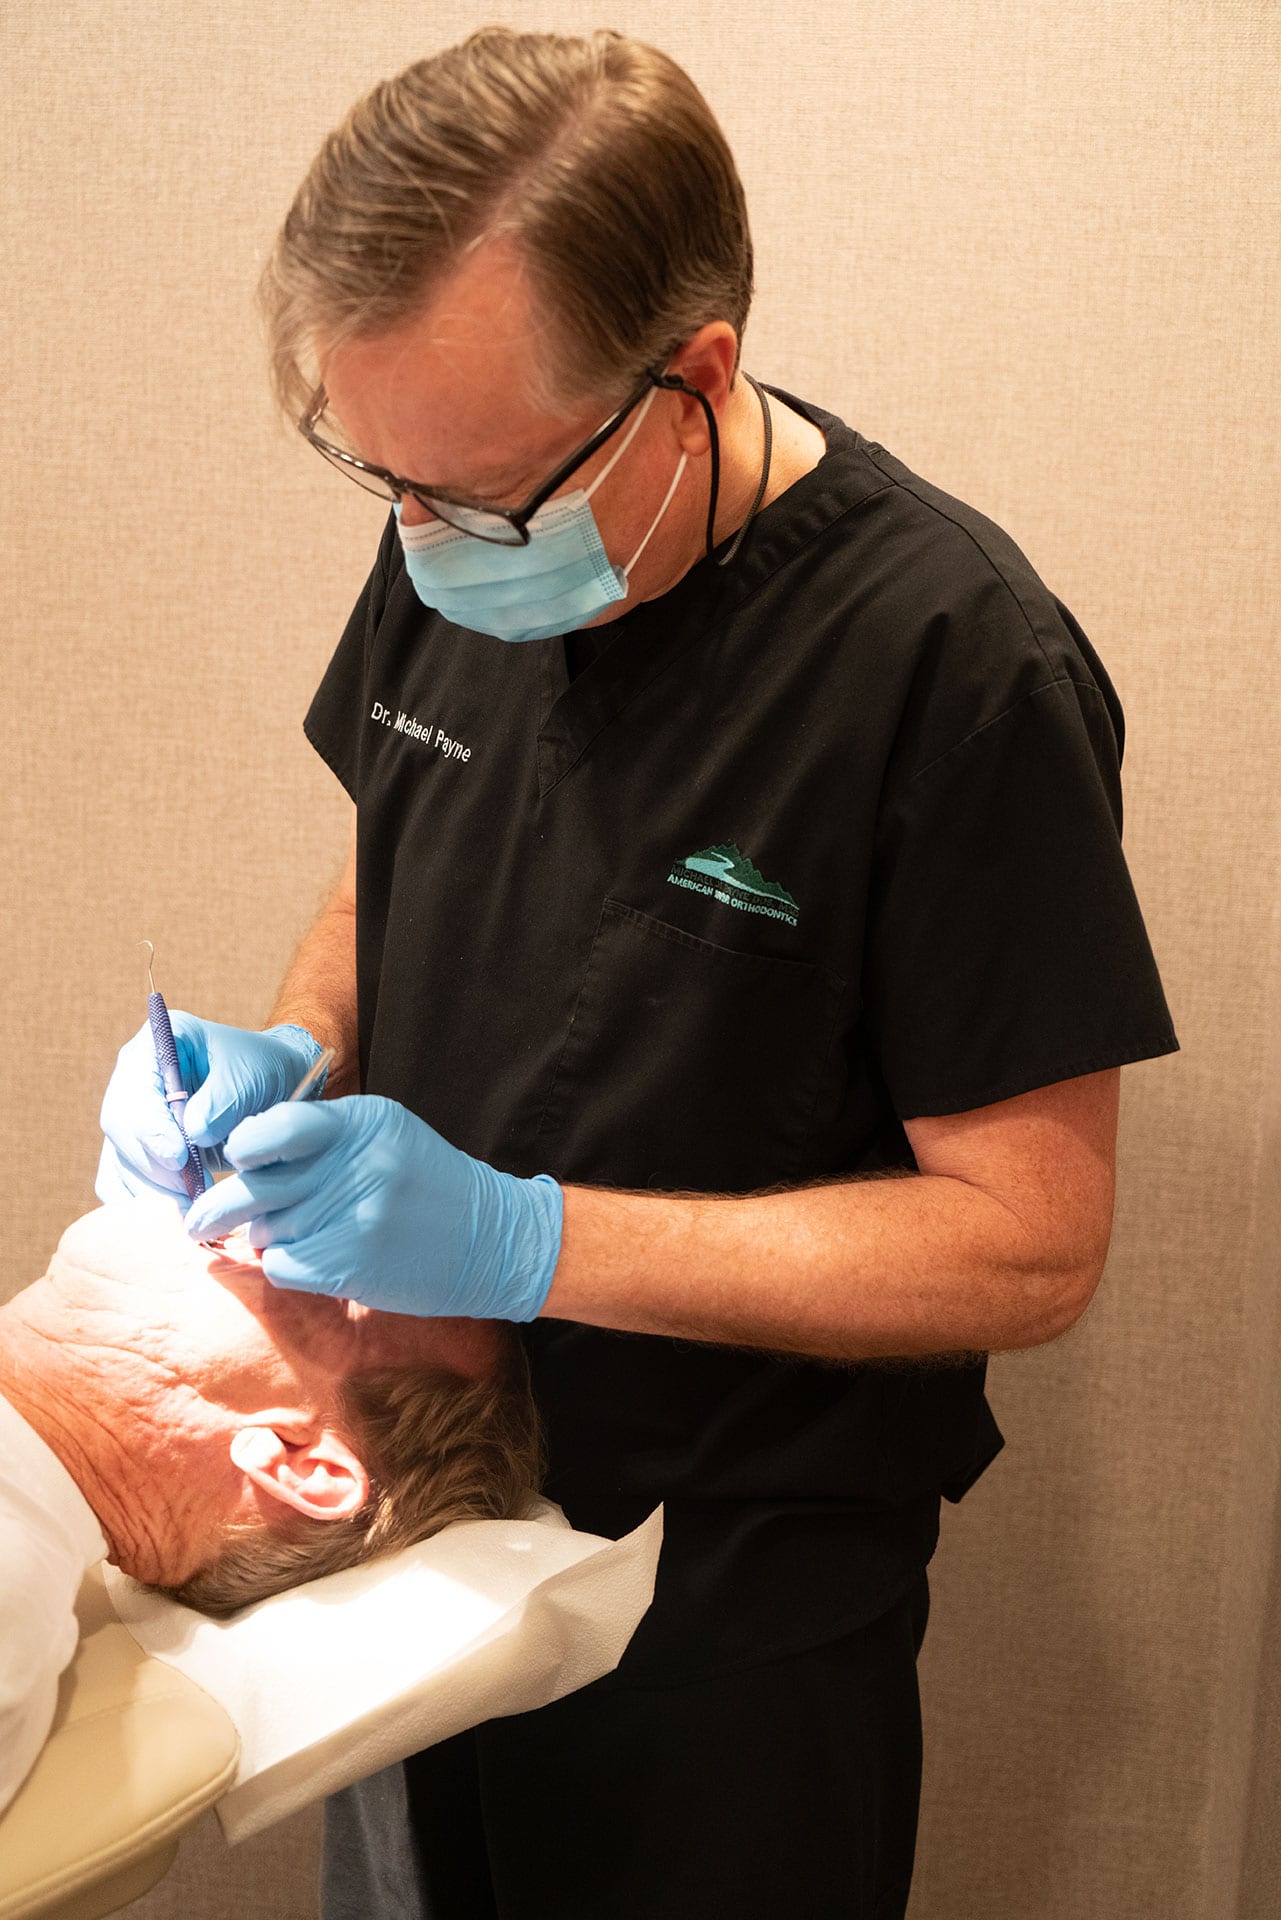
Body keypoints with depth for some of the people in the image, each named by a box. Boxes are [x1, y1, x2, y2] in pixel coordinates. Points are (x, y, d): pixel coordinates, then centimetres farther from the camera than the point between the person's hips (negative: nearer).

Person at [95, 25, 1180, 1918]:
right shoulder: (451, 552, -5)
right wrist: (292, 1057, -9)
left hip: (727, 1619, -5)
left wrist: (520, 1237, -26)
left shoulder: (959, 666, -24)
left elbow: (1031, 1241, -21)